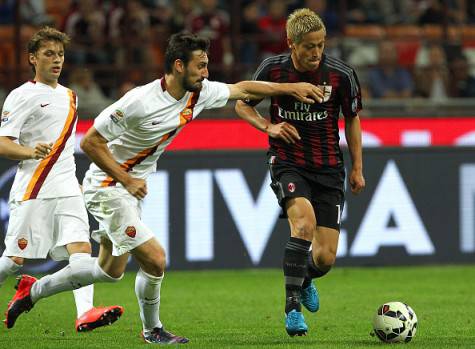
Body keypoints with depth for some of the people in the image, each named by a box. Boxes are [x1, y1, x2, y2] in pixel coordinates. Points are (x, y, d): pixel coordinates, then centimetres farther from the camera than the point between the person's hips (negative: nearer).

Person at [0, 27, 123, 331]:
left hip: (66, 191, 6)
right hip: (32, 192, -6)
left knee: (81, 247, -15)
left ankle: (85, 313, -30)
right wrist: (31, 152, -28)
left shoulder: (69, 96, 19)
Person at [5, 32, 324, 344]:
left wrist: (292, 88, 3)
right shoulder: (140, 102, -27)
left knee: (111, 270, 17)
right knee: (154, 259, -14)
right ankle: (152, 331, 9)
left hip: (133, 189, 9)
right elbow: (90, 142, -21)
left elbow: (242, 89, 9)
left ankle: (33, 291, 31)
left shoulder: (200, 93, -6)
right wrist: (126, 180, -24)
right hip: (108, 186, -9)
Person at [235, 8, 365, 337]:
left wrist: (357, 168, 7)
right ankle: (293, 306, -21)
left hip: (328, 168, 1)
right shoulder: (272, 69, -8)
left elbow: (352, 119, 8)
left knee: (325, 259, -4)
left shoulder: (341, 74, -8)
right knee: (304, 222, -32)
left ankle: (305, 279, 34)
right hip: (288, 164, -1)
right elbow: (243, 104, 9)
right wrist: (269, 127, -9)